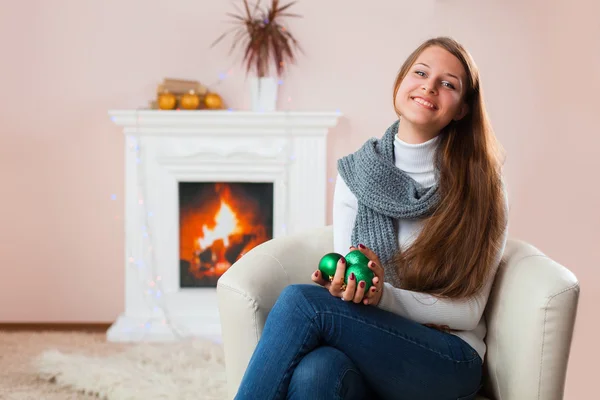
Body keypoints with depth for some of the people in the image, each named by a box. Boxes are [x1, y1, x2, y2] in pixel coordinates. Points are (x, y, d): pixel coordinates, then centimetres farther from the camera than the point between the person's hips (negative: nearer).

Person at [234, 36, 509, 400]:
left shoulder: (481, 185, -2)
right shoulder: (356, 172, 7)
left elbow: (469, 311, -3)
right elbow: (347, 275, 7)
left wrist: (385, 296, -19)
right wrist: (343, 286, -18)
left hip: (447, 360, -2)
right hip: (367, 345, 2)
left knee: (301, 300, -28)